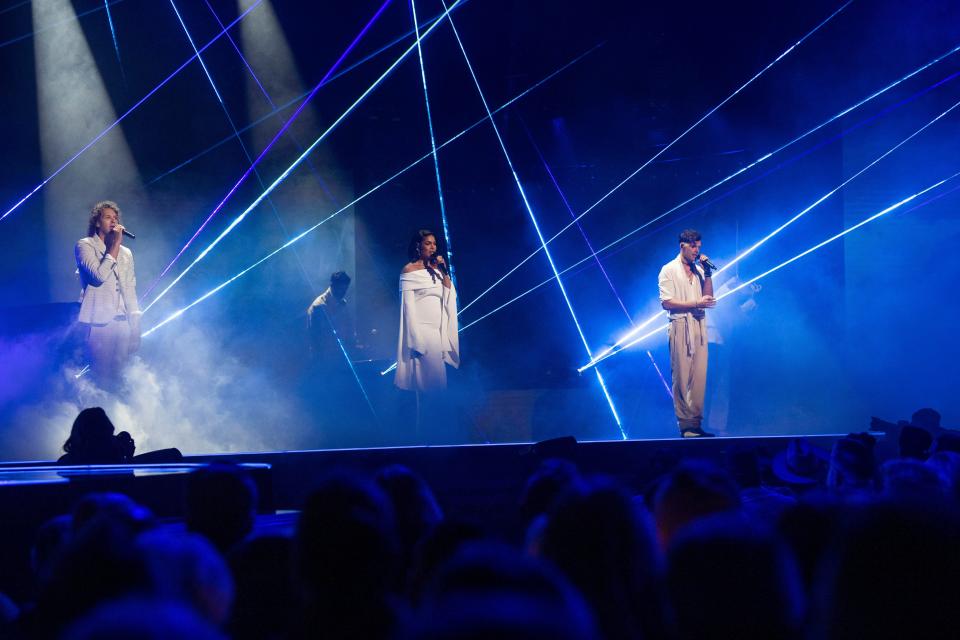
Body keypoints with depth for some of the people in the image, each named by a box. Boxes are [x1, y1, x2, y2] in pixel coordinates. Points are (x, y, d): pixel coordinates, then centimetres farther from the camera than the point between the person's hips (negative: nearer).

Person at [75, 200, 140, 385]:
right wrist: (115, 244, -10)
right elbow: (99, 275, -13)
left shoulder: (126, 253, 18)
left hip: (121, 323, 5)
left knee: (120, 376, 1)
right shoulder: (85, 245, 3)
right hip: (97, 322, -5)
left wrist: (135, 328, 10)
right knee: (100, 375, -8)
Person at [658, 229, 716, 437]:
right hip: (681, 326, -6)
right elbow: (666, 302, -9)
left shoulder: (698, 270, 18)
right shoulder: (669, 270, 0)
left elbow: (708, 298, 14)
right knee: (682, 377, -6)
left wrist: (708, 274, 4)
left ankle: (696, 423, 3)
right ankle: (685, 425, -5)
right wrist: (696, 303, -14)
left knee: (699, 376, 1)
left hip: (699, 326, 6)